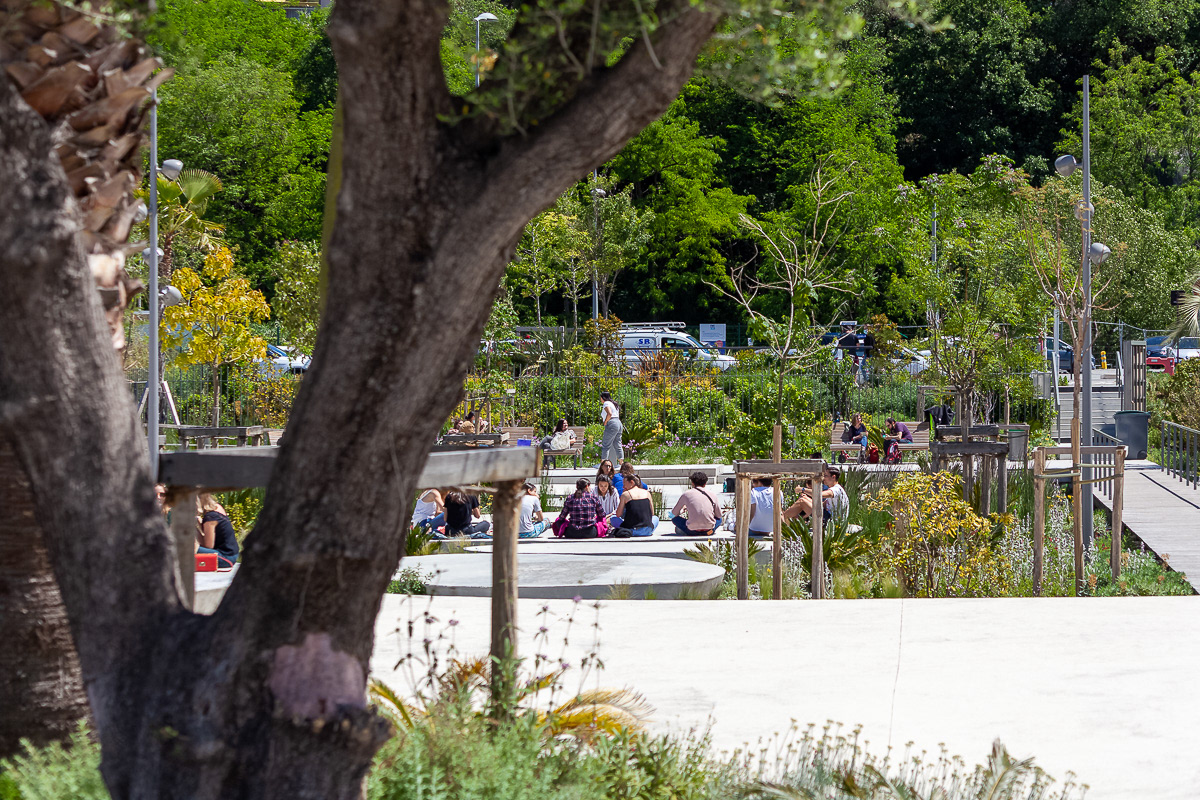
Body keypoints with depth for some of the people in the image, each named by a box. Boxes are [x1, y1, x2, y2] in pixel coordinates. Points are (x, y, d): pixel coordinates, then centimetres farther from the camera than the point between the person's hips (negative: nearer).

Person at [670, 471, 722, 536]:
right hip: (709, 528, 1)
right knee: (719, 518, 34)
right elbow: (719, 515, 17)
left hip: (693, 530, -1)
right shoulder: (712, 495, 8)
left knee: (675, 518, 23)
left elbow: (674, 513, 16)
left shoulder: (686, 494, 5)